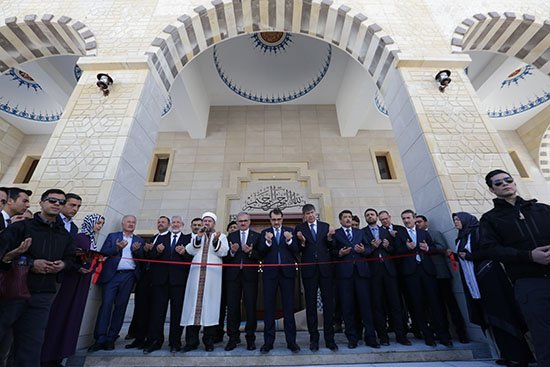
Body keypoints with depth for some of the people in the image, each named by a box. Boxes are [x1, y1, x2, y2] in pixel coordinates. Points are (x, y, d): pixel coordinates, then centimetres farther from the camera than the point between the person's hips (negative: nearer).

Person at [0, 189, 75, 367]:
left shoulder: (65, 235, 14)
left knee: (32, 343, 8)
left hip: (43, 295, 3)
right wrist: (30, 263, -16)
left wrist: (62, 265, -4)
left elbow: (70, 258, 17)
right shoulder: (20, 227, 1)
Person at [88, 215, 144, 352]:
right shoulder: (112, 236, 13)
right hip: (112, 275, -1)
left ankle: (111, 338, 13)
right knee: (106, 304, -5)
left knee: (120, 307, 4)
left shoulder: (139, 240, 14)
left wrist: (137, 250, -14)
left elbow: (142, 258, 5)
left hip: (128, 276, 1)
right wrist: (117, 248, -16)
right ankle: (100, 339, 4)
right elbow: (103, 252, 1)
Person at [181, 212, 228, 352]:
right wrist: (198, 237, -7)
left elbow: (223, 252, -2)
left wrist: (216, 241, -18)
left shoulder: (221, 236, 13)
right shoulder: (196, 236, 20)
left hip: (213, 274, -2)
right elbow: (190, 251, 5)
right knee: (194, 304, 1)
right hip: (196, 273, 2)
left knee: (210, 304, -2)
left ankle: (209, 341, 10)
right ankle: (191, 341, 11)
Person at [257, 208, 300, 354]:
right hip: (270, 272, 1)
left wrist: (289, 240, -20)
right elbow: (261, 253, -3)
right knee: (268, 306, 7)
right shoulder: (265, 233, 6)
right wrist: (267, 242, -20)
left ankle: (291, 341, 17)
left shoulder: (289, 231, 6)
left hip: (287, 272, 0)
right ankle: (268, 341, 19)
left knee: (289, 306, 6)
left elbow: (296, 251, -2)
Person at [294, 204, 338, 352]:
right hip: (309, 270, -1)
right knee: (311, 305, 8)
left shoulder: (326, 226, 8)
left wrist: (329, 238, -12)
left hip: (326, 269, 1)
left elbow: (331, 248, 7)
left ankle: (329, 338, 21)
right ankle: (314, 338, 21)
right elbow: (298, 251, 0)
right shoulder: (299, 228, 3)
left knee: (328, 304, 7)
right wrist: (302, 241, -19)